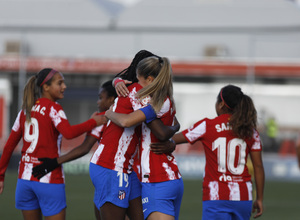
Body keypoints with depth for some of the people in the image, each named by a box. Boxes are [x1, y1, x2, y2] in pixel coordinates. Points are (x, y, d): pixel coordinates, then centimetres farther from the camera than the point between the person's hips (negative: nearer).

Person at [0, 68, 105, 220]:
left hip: (25, 177, 6)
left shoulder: (26, 110, 12)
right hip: (49, 178, -6)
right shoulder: (52, 108, -7)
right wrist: (93, 122, -14)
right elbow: (69, 133, -26)